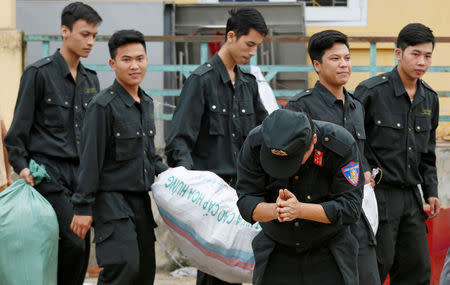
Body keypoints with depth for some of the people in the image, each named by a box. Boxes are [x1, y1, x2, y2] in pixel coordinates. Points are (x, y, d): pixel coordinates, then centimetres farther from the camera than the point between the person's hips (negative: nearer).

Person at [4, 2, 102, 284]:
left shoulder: (90, 79, 15)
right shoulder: (39, 73, -4)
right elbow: (20, 126, -4)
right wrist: (21, 166, -11)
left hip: (81, 174, 6)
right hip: (48, 173, -6)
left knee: (81, 249, 3)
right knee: (73, 243, -18)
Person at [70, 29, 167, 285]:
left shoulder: (147, 103, 13)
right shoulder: (104, 106, -12)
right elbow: (90, 161, -13)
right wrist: (83, 208, -14)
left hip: (141, 200, 8)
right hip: (112, 199, -8)